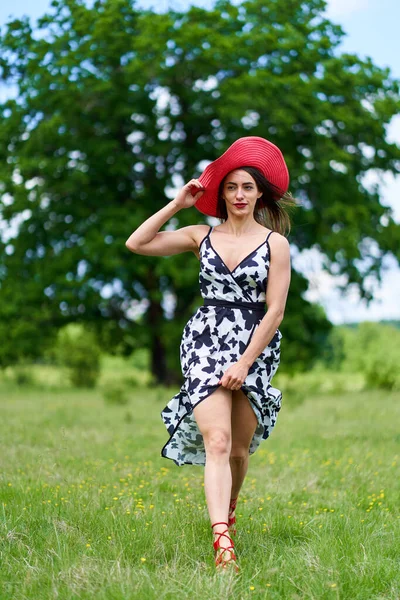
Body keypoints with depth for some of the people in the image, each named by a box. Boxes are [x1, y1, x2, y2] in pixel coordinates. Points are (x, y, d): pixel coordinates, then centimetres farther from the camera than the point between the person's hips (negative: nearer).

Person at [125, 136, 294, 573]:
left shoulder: (275, 243, 1)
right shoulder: (202, 236, 7)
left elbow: (274, 311, -5)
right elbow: (137, 243, 1)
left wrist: (245, 363, -11)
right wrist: (177, 205, 0)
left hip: (254, 351, 0)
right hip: (206, 345, 0)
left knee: (240, 449, 8)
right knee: (217, 441, -17)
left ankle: (228, 512, 38)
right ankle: (222, 543, -27)